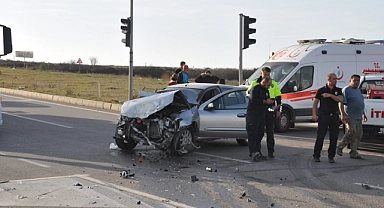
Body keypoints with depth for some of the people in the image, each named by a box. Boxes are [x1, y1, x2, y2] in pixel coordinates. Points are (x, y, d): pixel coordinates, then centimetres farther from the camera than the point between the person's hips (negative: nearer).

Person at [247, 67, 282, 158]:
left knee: (270, 132, 2)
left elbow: (278, 97, 11)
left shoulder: (273, 84, 7)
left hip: (270, 110, 0)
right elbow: (248, 94, 12)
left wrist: (278, 109, 5)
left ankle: (270, 152, 8)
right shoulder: (255, 83, 5)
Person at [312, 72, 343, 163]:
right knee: (320, 136, -2)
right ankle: (316, 155, 8)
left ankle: (331, 156, 11)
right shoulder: (321, 90, 3)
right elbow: (315, 102, 4)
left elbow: (340, 99, -8)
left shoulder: (338, 90, 10)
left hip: (334, 116, 3)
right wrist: (314, 114, -6)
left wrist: (330, 95, -15)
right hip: (323, 115, -3)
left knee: (334, 137, 2)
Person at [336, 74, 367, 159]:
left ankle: (353, 153, 12)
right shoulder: (346, 89, -7)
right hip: (350, 117, -8)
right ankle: (339, 147, -1)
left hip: (358, 117, 8)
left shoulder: (358, 90, 19)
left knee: (358, 135, 6)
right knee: (351, 132, -18)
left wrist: (363, 114, 23)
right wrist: (343, 115, -22)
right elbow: (341, 103, -14)